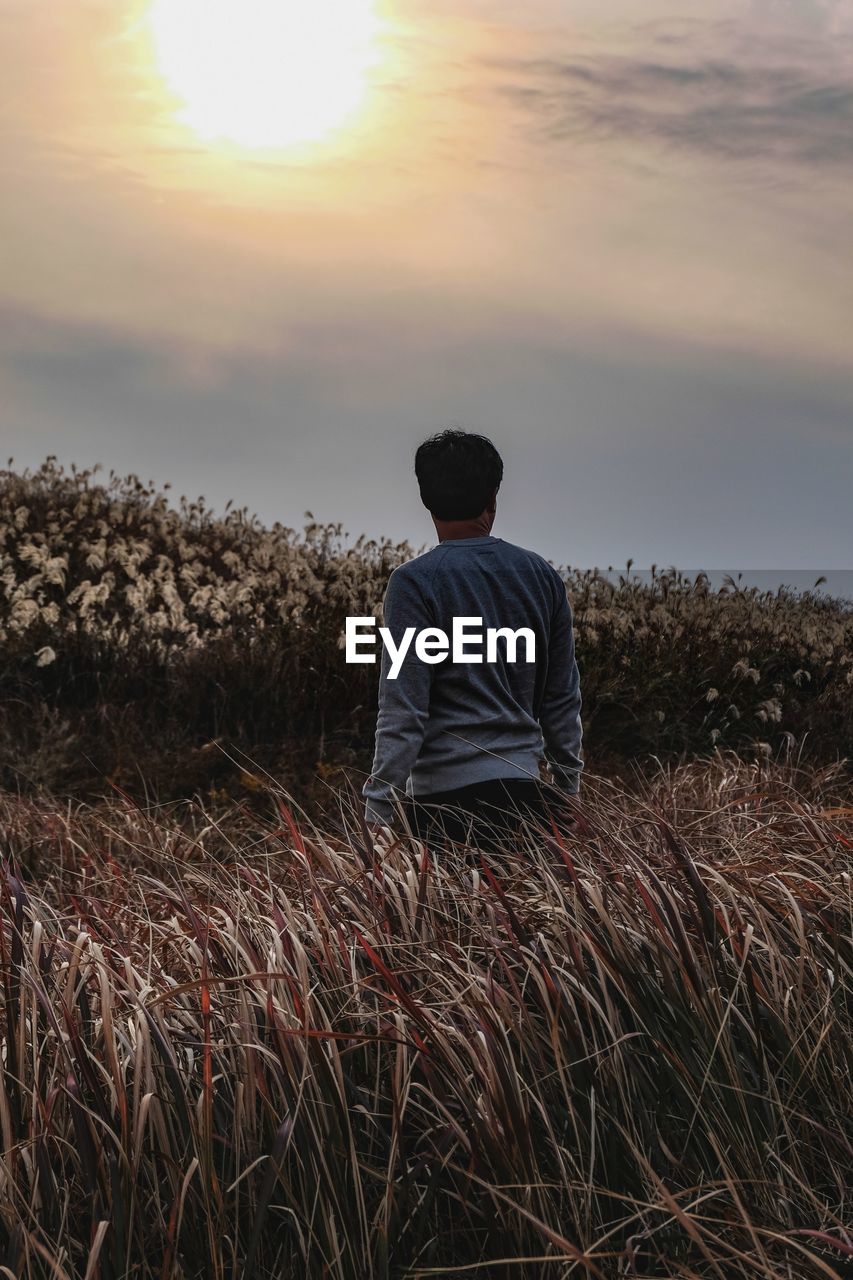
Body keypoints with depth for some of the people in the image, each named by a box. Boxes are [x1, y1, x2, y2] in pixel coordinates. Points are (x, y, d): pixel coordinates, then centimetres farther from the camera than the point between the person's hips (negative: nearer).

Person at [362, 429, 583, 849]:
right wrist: (569, 787, 21)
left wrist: (379, 808, -11)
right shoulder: (542, 576, 6)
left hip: (447, 791, -4)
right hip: (525, 786, 5)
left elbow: (402, 711, -14)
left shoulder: (415, 582, -8)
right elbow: (563, 699, 11)